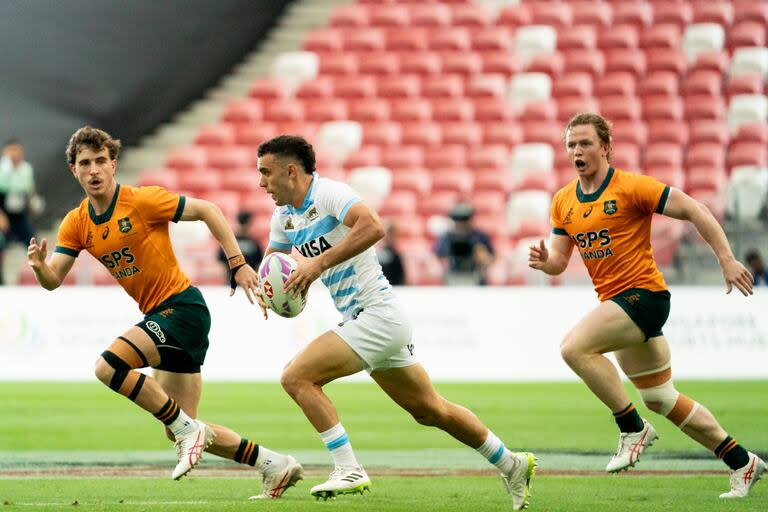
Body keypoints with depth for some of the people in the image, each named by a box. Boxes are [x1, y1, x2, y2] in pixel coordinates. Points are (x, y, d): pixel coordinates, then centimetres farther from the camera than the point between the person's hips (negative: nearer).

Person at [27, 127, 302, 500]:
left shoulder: (142, 200, -12)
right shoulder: (76, 224, 6)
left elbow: (207, 211, -8)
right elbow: (53, 281, 2)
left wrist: (238, 265, -12)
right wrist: (39, 266, -22)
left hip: (182, 306, -8)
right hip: (158, 314, 8)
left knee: (108, 365, -25)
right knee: (179, 430, 7)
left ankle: (187, 430, -13)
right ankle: (275, 465, 16)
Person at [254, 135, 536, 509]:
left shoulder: (328, 193, -16)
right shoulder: (284, 215, 12)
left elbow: (373, 227, -33)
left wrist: (320, 262, -32)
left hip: (378, 313, -10)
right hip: (361, 320, 10)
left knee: (297, 377, -18)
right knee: (429, 410, 17)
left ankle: (349, 471, -16)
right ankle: (512, 466, 27)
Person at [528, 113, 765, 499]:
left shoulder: (630, 187, -12)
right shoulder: (564, 202, 9)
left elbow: (694, 210, -12)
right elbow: (559, 261, 11)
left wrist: (726, 259, -17)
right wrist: (544, 261, -13)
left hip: (644, 294, -8)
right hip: (616, 302, 8)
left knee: (575, 346, -26)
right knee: (661, 399, 13)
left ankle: (632, 428, -14)